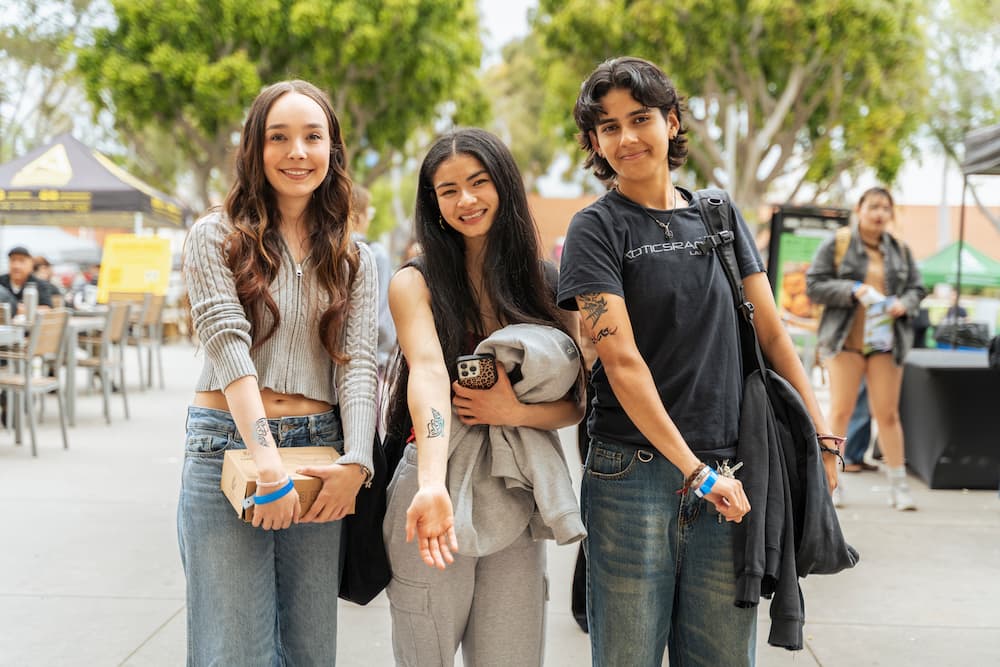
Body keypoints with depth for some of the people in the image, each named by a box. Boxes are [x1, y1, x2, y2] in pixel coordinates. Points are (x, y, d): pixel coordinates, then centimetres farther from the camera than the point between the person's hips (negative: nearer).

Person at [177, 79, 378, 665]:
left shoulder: (354, 260, 12)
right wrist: (266, 461, -21)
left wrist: (356, 463, -15)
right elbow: (229, 347, -10)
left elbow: (358, 363, 2)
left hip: (318, 455, 3)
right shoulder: (216, 238, 2)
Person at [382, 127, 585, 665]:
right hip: (437, 500, -2)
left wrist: (513, 411, -16)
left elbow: (577, 404, 5)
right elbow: (429, 375, -21)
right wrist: (432, 485, -36)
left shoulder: (547, 286, 6)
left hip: (516, 505, 2)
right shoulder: (416, 283, -2)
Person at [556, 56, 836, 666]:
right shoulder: (597, 229, -2)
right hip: (633, 474, -3)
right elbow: (622, 360, -10)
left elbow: (772, 333, 13)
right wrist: (695, 471, -13)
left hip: (727, 477, 4)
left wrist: (822, 435, 5)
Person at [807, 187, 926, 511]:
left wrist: (904, 304, -8)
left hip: (886, 342, 3)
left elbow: (917, 288, 15)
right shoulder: (835, 246, 1)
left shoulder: (900, 251, 12)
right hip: (845, 340, -3)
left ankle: (898, 486, 9)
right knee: (840, 411, -2)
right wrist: (853, 290, -16)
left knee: (888, 413, 3)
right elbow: (814, 285, -4)